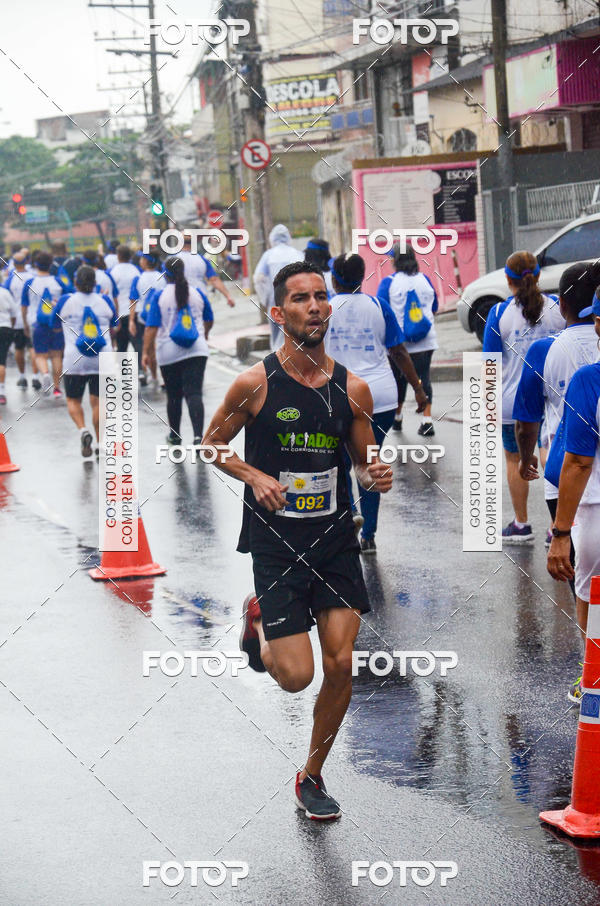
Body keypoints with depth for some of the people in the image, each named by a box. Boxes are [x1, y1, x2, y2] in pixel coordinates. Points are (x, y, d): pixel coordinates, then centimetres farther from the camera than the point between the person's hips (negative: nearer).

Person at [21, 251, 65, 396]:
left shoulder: (29, 283, -4)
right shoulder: (58, 282, -1)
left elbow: (24, 307, 3)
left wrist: (25, 324, 16)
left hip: (38, 324, -1)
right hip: (57, 325, 1)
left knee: (40, 355, 6)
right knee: (56, 355, 12)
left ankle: (44, 373, -25)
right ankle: (57, 388, 13)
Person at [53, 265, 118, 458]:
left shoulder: (66, 301, -3)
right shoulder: (105, 301, 4)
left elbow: (55, 324, 14)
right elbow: (113, 328, 20)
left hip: (75, 360, -2)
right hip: (102, 360, 2)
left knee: (73, 400, 11)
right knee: (98, 401, 7)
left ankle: (83, 430, -14)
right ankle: (100, 443, 5)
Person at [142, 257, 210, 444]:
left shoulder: (160, 295, -4)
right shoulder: (196, 293, 5)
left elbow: (151, 327, -9)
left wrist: (146, 352, -3)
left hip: (169, 353, -1)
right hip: (197, 350, 1)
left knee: (173, 395, 14)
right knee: (194, 393, -7)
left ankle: (174, 434, 29)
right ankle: (198, 435, -24)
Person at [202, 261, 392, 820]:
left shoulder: (353, 389, 1)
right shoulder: (254, 384, -9)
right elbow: (211, 446, 3)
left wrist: (376, 477, -9)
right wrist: (255, 476, -14)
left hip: (336, 541, 3)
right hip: (276, 544, -3)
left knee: (341, 665, -1)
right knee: (296, 676, -7)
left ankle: (312, 777, 21)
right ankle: (259, 623, 28)